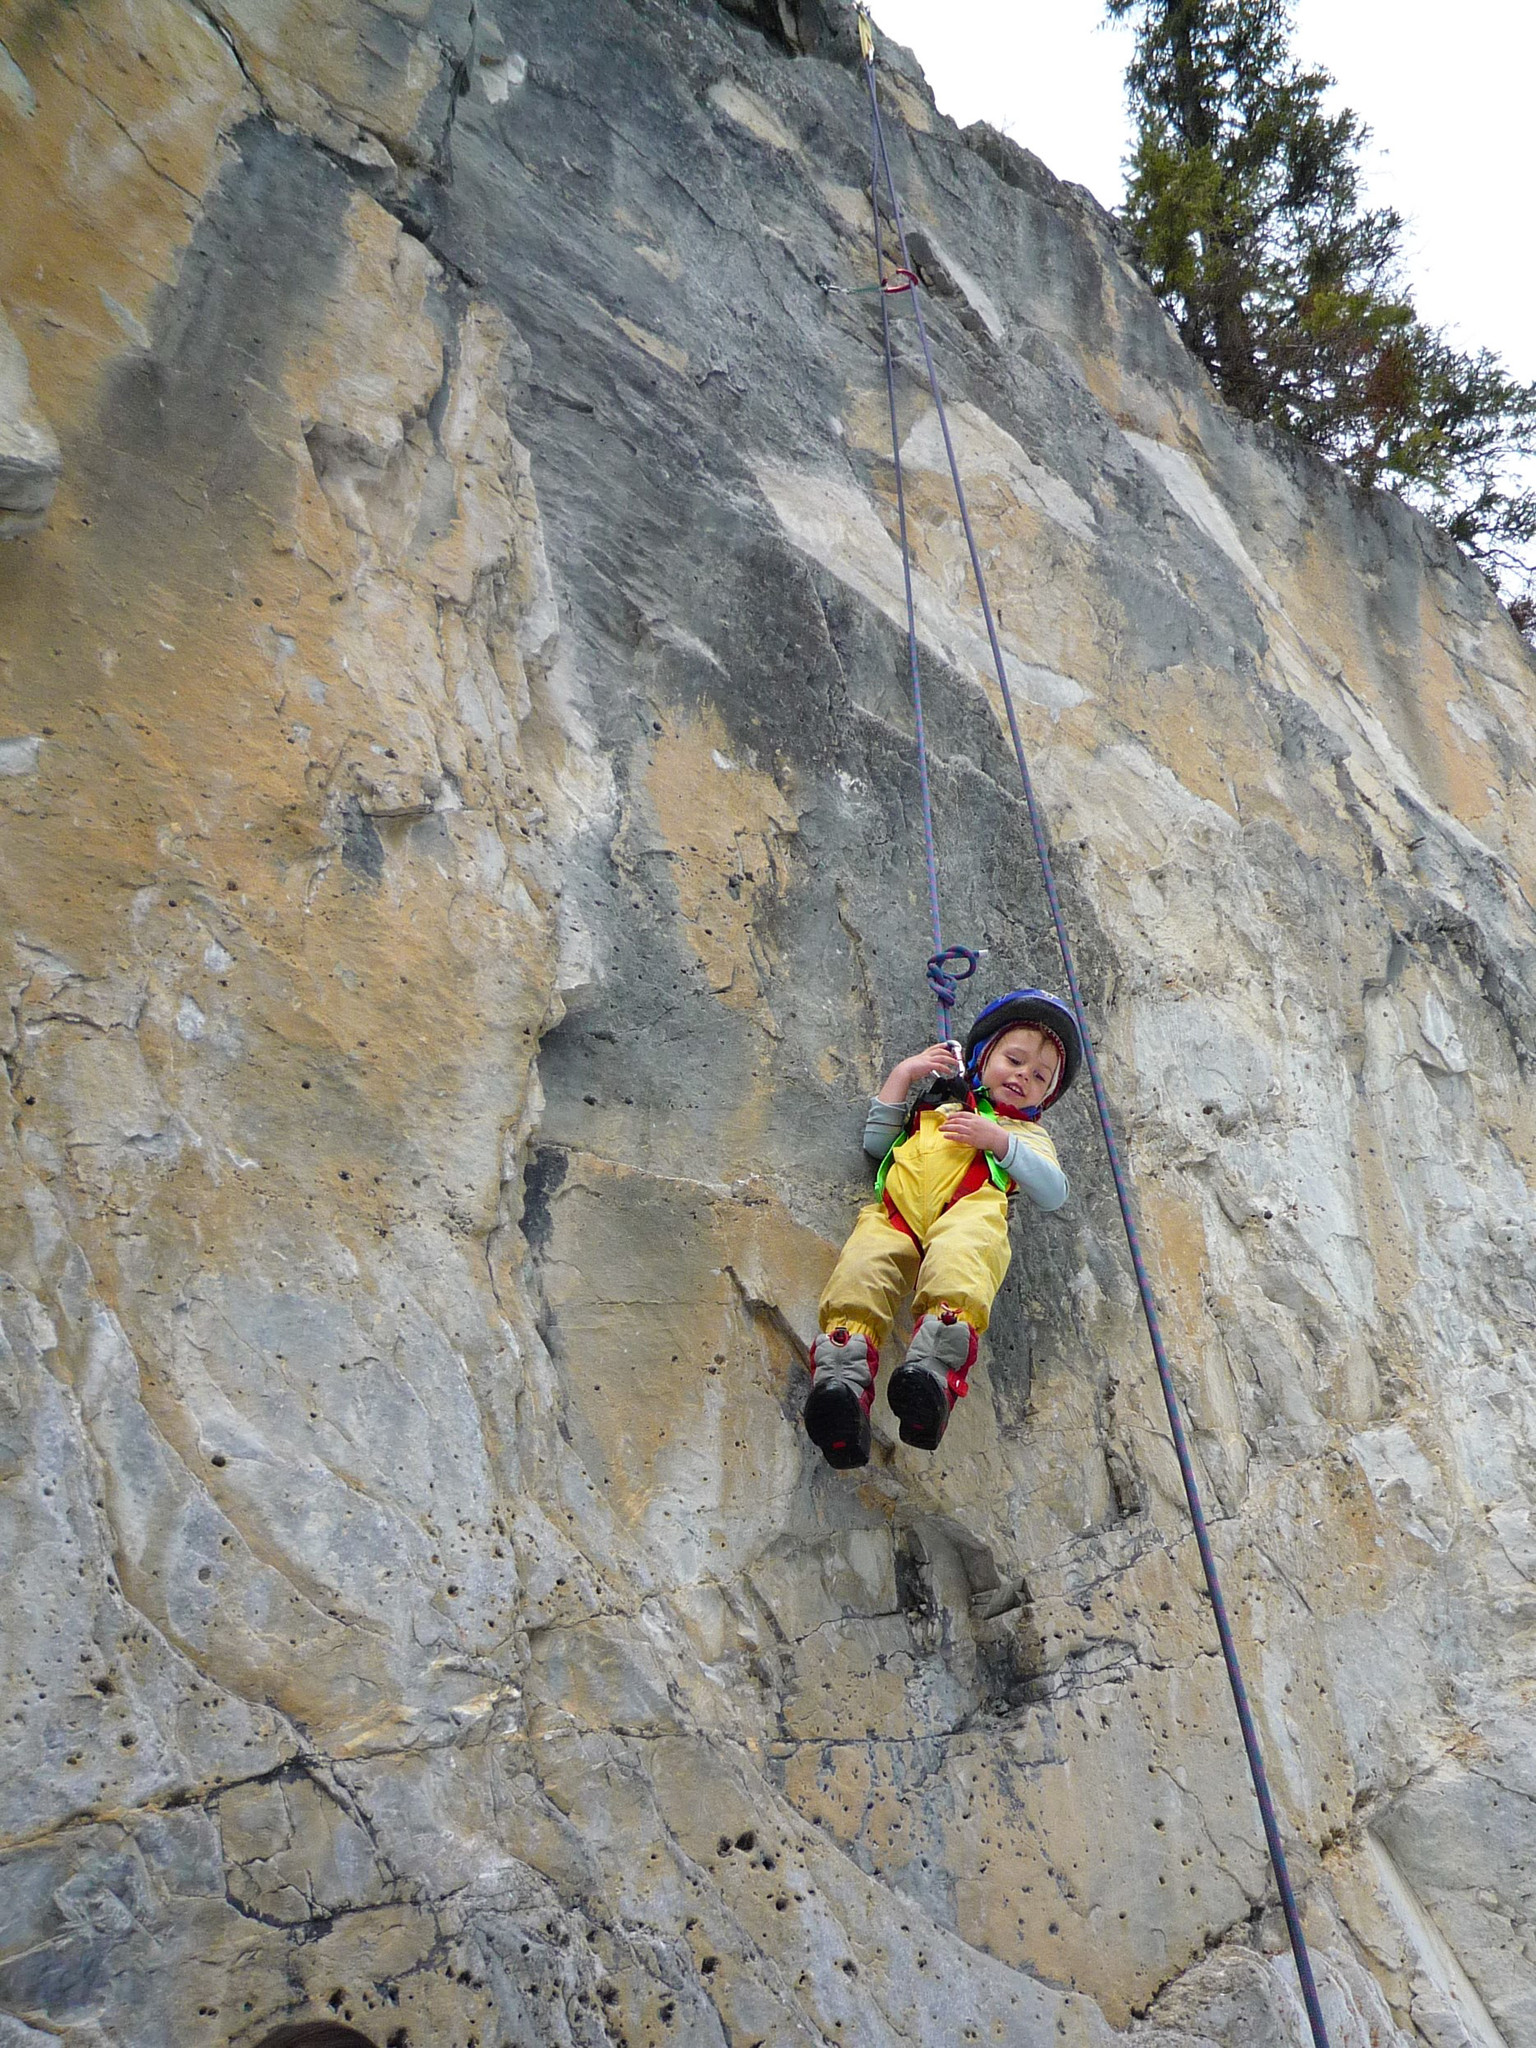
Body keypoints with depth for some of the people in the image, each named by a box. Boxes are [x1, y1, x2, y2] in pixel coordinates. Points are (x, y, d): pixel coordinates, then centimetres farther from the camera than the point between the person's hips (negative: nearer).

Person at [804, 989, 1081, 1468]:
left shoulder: (1027, 1135, 40)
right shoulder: (936, 1102, 45)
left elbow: (1053, 1193, 19)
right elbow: (876, 1144, 37)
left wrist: (999, 1140, 8)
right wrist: (901, 1075, 33)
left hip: (969, 1212, -2)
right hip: (895, 1212, 2)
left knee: (960, 1253, -42)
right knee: (865, 1260, -34)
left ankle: (933, 1365, -65)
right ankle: (842, 1374, -55)